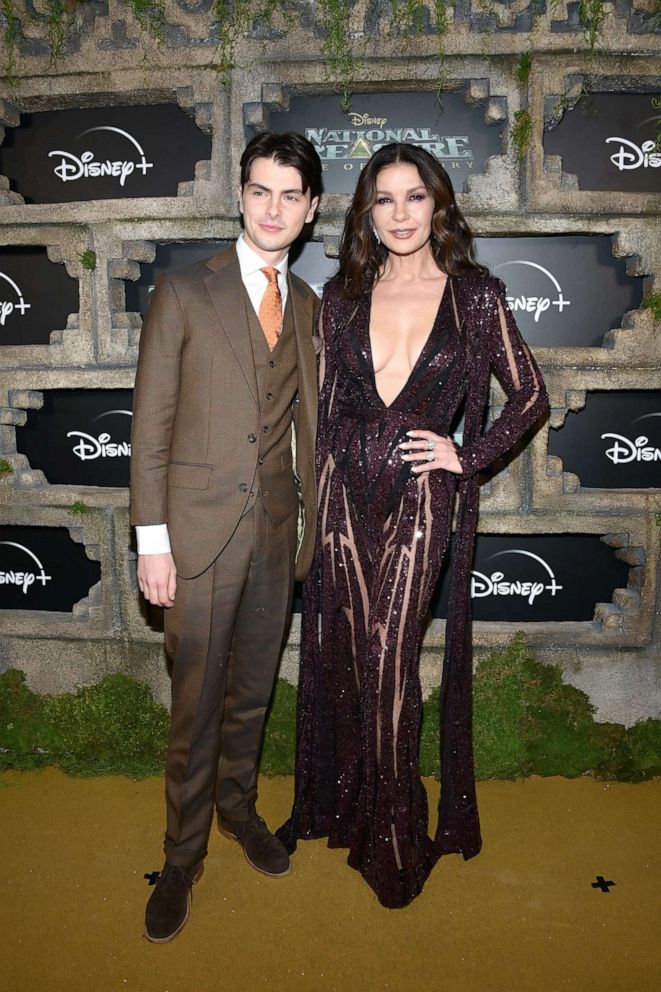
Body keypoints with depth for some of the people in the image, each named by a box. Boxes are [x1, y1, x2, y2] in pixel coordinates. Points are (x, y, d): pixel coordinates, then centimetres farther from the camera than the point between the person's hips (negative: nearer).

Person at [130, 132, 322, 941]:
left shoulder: (305, 304, 10)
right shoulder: (183, 295, -4)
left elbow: (307, 417, 12)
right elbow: (150, 426, -6)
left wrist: (314, 519, 10)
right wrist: (151, 540, -10)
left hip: (275, 527, 4)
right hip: (199, 530, -4)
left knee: (253, 692, 18)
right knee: (196, 704, 7)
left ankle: (238, 806, 43)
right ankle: (184, 853, 29)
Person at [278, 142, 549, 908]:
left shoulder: (476, 295, -1)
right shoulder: (342, 296, 6)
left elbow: (529, 396, 7)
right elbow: (323, 404, 10)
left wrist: (470, 455, -4)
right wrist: (312, 494, 6)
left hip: (418, 499, -3)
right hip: (343, 491, 3)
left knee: (388, 664, 0)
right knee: (340, 657, 12)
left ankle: (393, 833, 23)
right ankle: (340, 803, 35)